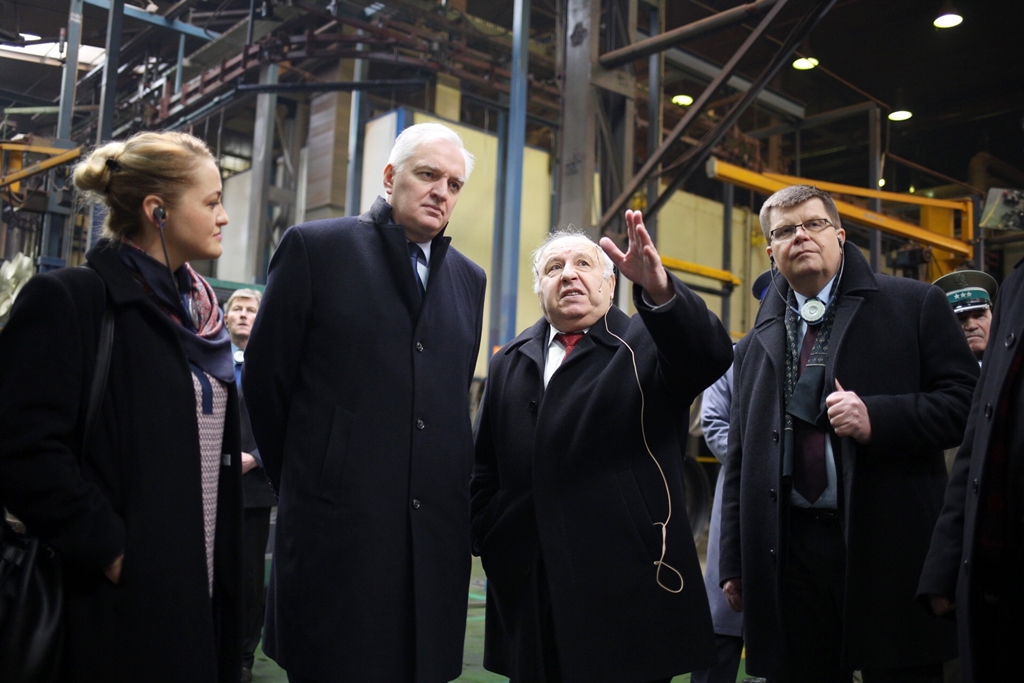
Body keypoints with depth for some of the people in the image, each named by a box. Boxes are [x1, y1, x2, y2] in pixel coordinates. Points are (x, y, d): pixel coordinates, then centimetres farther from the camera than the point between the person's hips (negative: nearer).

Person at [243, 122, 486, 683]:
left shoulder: (468, 278, 13)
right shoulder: (315, 247, -1)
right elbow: (265, 376, 0)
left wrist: (446, 485, 12)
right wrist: (302, 478, 5)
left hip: (436, 530, 4)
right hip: (336, 524, -4)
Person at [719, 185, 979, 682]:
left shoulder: (913, 305, 6)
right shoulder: (755, 345, 14)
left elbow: (967, 399, -1)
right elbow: (740, 461, 15)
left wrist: (878, 418, -17)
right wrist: (735, 564, 11)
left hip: (891, 550, -2)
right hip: (790, 555, 3)